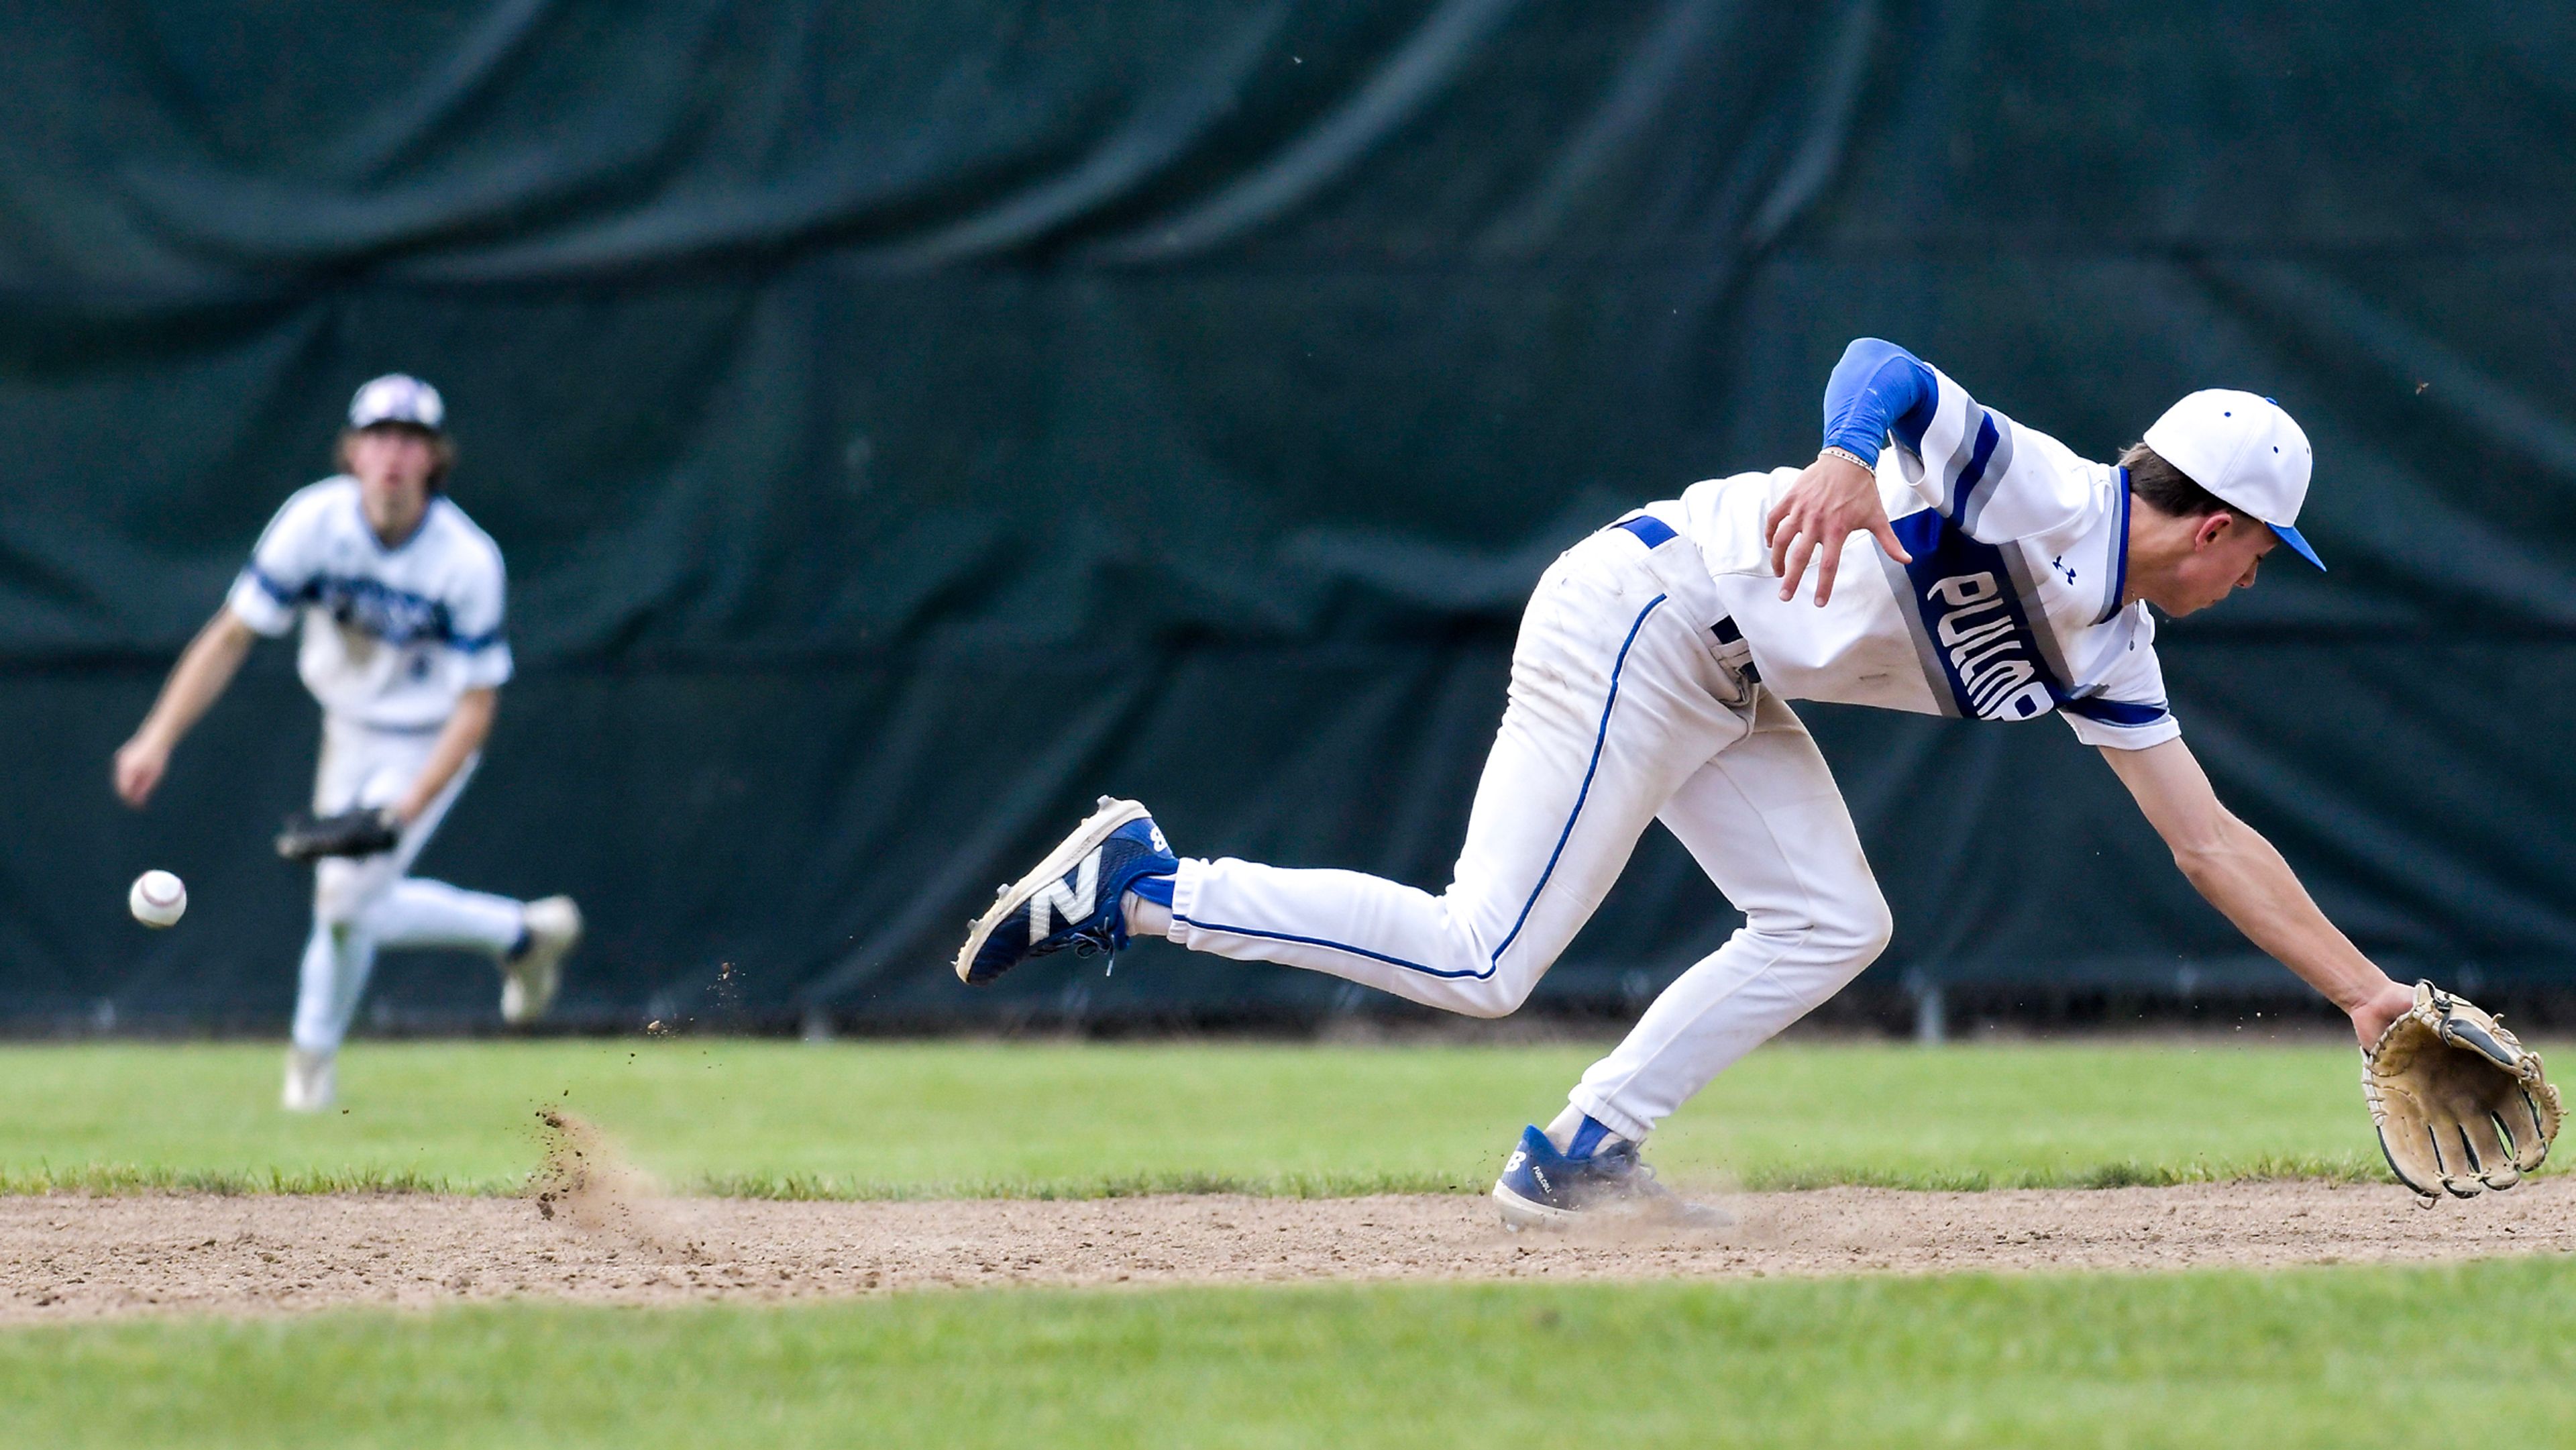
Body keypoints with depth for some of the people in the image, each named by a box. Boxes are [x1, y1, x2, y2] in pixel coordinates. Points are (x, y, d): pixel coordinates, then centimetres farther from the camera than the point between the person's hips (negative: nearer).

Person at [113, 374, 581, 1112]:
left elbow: (476, 706, -20)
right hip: (348, 731, 5)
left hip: (428, 748, -4)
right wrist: (158, 738, -26)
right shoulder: (315, 522, -19)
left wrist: (406, 809, -30)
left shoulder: (467, 561, -26)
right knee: (344, 906, 6)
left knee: (346, 900, -14)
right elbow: (231, 635, -15)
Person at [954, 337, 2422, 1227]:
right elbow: (1884, 363, -30)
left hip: (1730, 686, 10)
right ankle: (1139, 885, -7)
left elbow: (2215, 844, 16)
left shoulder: (2105, 652, 12)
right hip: (1645, 616, -10)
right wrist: (1847, 458, -51)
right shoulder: (2046, 497, -15)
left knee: (1831, 922, 1)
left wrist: (2366, 987, 13)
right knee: (1479, 966, -14)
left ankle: (1583, 1153, 5)